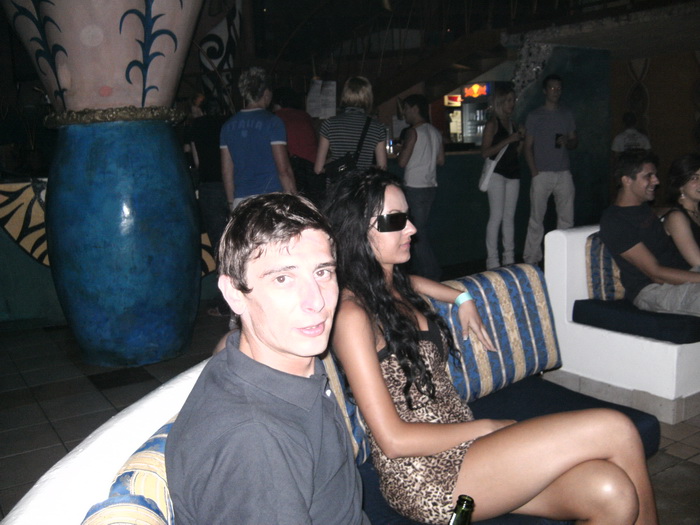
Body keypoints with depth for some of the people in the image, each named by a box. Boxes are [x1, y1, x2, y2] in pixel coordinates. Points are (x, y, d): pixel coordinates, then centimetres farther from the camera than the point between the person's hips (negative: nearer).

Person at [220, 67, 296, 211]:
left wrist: (231, 202, 20)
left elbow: (226, 171, 13)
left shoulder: (229, 126, 11)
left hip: (241, 200, 5)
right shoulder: (273, 122, -4)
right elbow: (283, 170, -8)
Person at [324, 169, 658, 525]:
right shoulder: (352, 314, -14)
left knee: (611, 492, -15)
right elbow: (393, 439, -16)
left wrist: (462, 298, 27)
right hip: (423, 477, -8)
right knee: (615, 430, -14)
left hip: (459, 443, 8)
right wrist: (487, 427, -8)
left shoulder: (397, 286, 10)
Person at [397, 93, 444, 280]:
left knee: (417, 232, -3)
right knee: (420, 229, 15)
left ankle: (431, 272, -2)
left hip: (415, 187, -8)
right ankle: (418, 270, 20)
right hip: (430, 186, 8)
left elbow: (402, 161, -14)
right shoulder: (435, 132, 10)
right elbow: (441, 160, 14)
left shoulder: (413, 132, -13)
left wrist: (402, 148, 3)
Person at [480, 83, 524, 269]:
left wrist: (521, 138, 3)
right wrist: (508, 140, -17)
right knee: (496, 216, -8)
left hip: (513, 173, 7)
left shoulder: (512, 123, 16)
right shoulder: (493, 123, -5)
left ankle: (509, 258, 13)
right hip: (497, 173, -7)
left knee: (509, 217, 8)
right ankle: (492, 260, -4)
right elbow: (485, 152, -15)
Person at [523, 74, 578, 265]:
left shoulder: (567, 114, 14)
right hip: (542, 174, -3)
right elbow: (528, 147, 2)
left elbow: (575, 141, 17)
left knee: (566, 218, 1)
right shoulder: (534, 116, 5)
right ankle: (531, 259, 2)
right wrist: (535, 172, -8)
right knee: (536, 219, -3)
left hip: (563, 174, 3)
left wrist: (567, 142, -8)